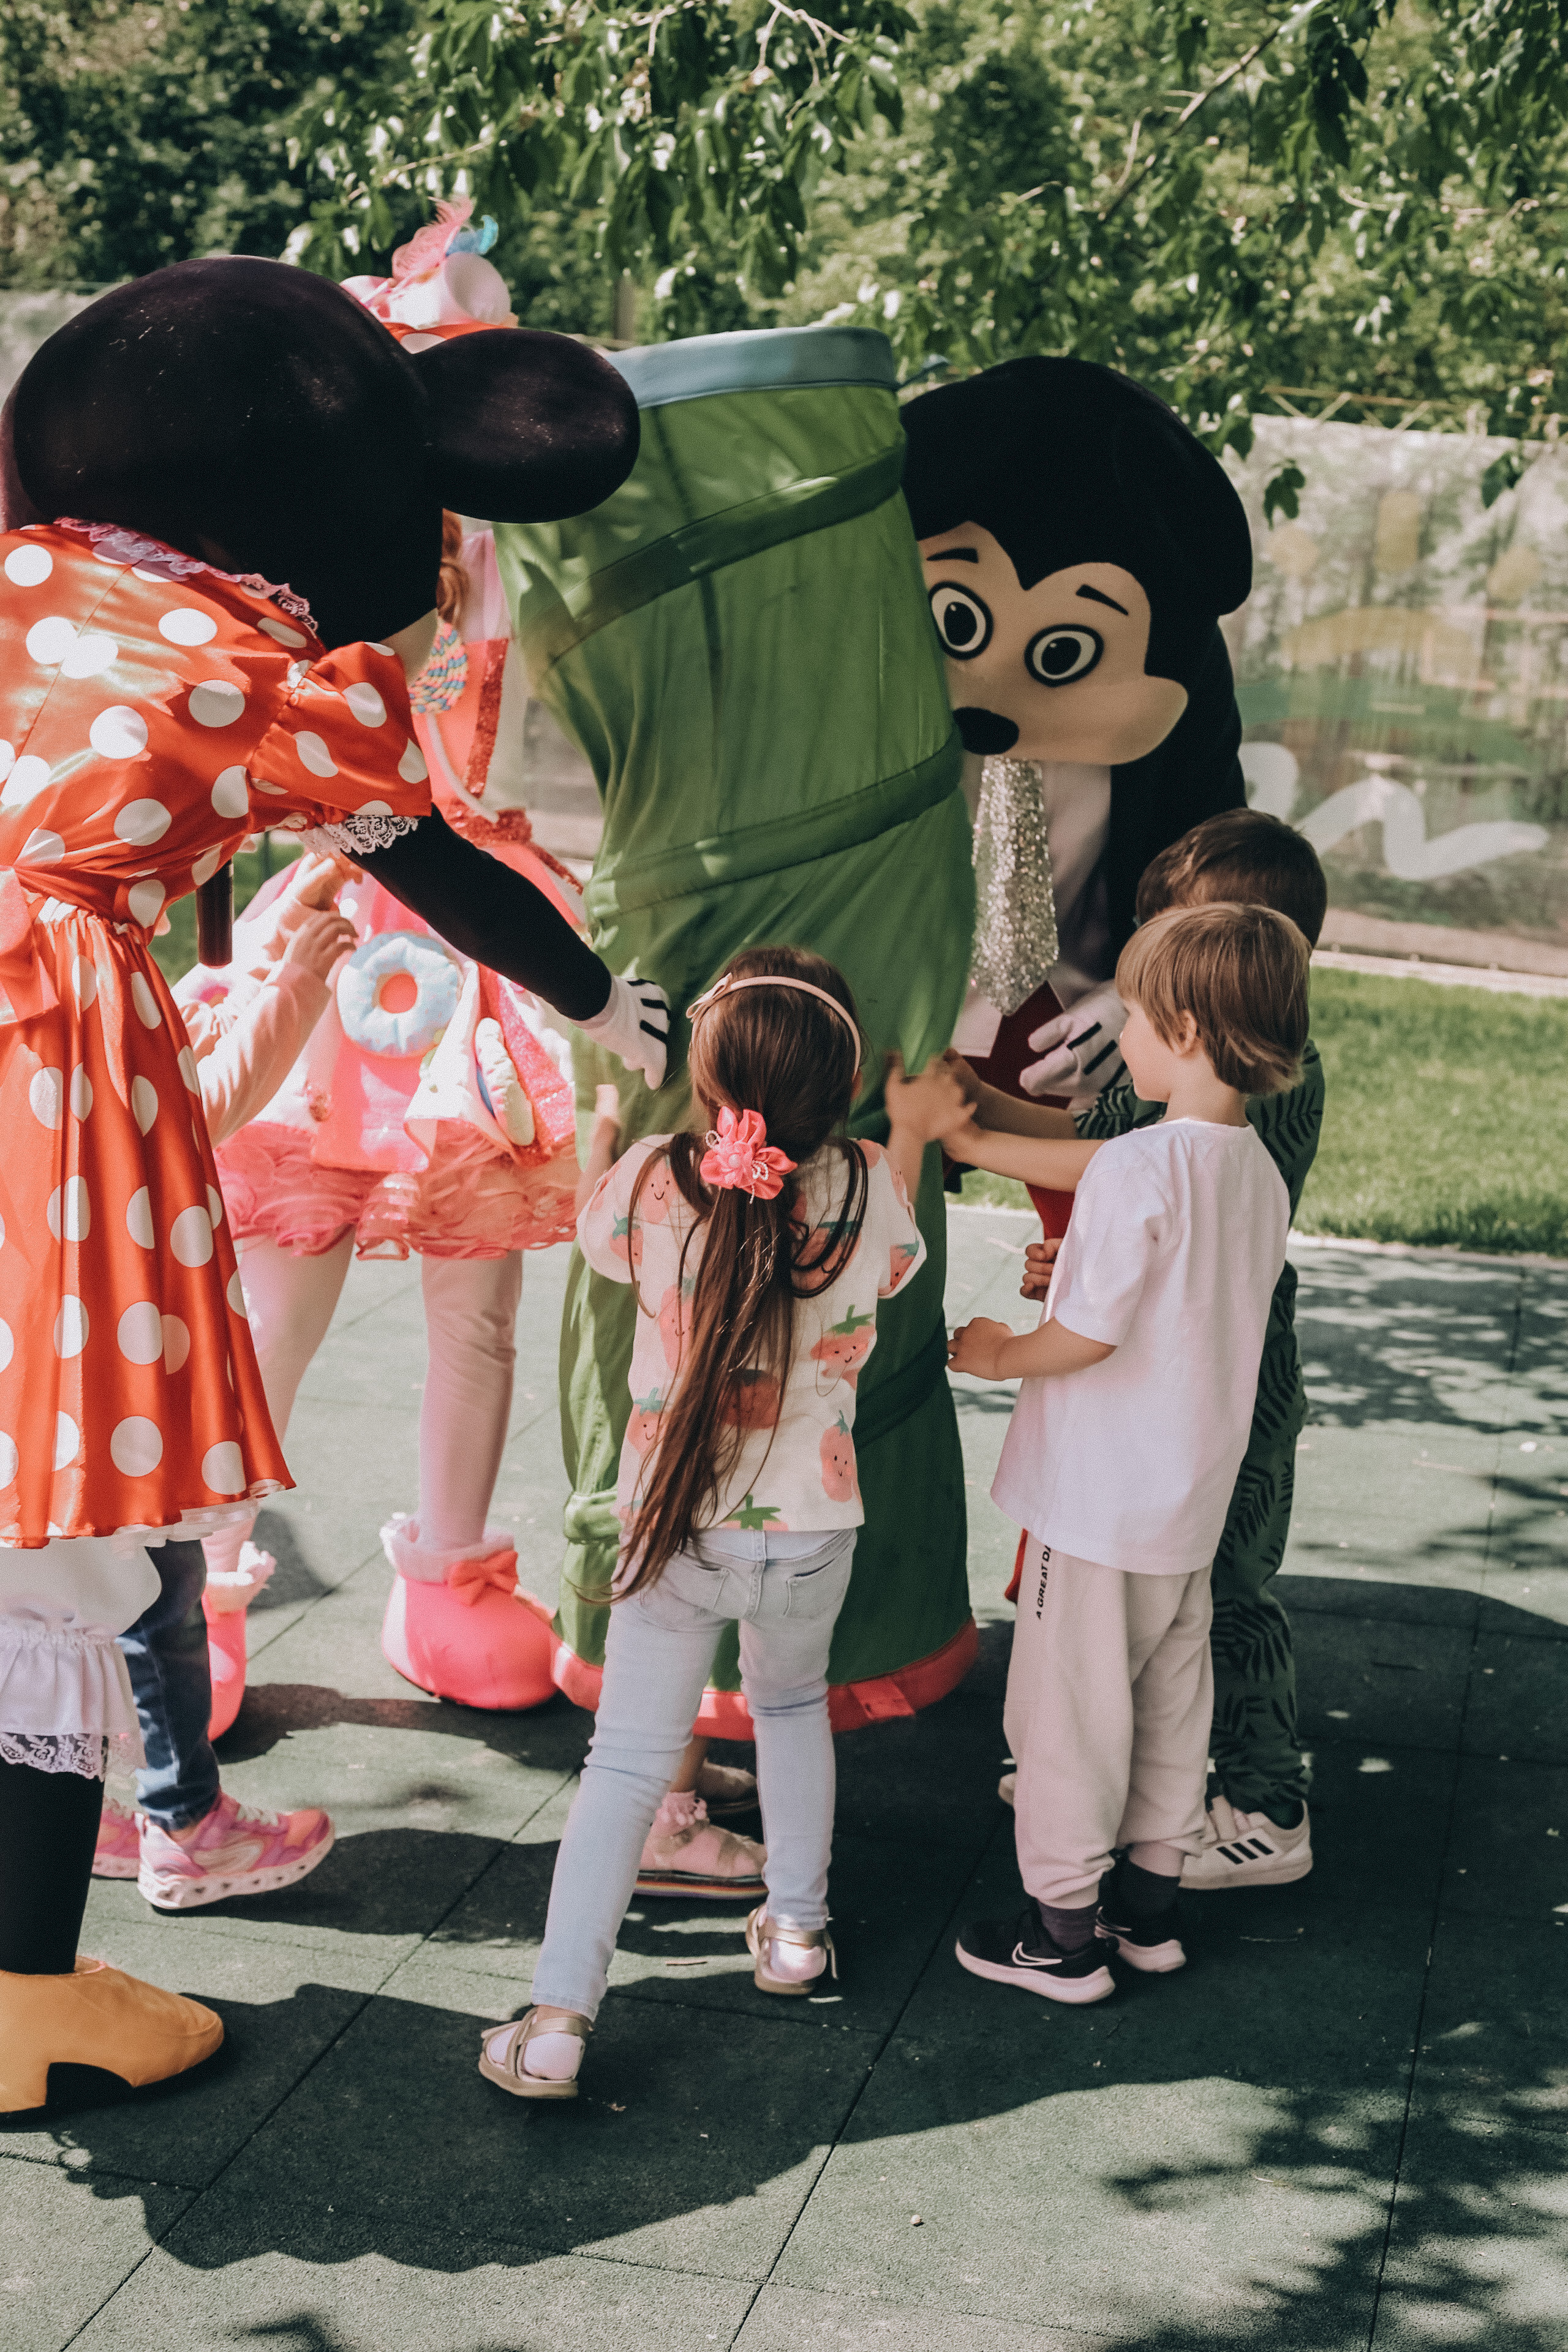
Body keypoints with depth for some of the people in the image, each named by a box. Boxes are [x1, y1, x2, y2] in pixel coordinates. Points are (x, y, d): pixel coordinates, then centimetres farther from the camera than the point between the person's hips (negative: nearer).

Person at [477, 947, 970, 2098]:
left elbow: (596, 1235, 11)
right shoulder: (870, 1187, -12)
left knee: (627, 1764, 5)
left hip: (674, 1529, -1)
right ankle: (796, 1926, 41)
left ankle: (557, 2018, 0)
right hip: (811, 1531, 1)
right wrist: (913, 1135, 27)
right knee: (793, 1705, 29)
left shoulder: (652, 1181, -13)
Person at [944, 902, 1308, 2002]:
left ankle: (1063, 1930, 16)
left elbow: (1092, 1334, -22)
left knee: (1067, 1710, 6)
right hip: (1195, 1501, 8)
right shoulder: (1259, 1171, 2)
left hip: (1100, 1499, -8)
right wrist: (972, 1140, 20)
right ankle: (1152, 1900, 32)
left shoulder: (1138, 1170, -24)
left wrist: (1000, 1353, -3)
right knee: (1172, 1699, 19)